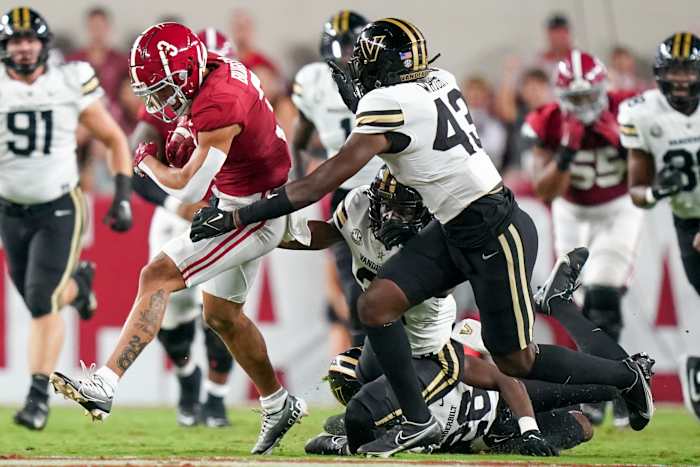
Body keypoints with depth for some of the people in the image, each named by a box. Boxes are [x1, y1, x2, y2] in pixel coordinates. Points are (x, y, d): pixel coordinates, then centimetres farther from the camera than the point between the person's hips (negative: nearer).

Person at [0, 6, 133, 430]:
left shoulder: (71, 85, -7)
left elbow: (115, 140, 4)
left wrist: (123, 197, -4)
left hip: (59, 209, -3)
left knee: (43, 303, -16)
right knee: (42, 303, 15)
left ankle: (39, 396, -9)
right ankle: (77, 283, 50)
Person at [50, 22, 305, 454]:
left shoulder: (217, 106, -29)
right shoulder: (217, 69, -2)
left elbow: (188, 188, -27)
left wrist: (147, 161, -8)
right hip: (238, 205, 10)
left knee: (158, 277, -18)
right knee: (222, 315, 21)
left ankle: (104, 387, -25)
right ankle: (280, 407, 35)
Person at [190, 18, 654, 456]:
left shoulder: (388, 105, -22)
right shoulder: (439, 81, 0)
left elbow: (321, 183, -23)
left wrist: (237, 217, -22)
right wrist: (358, 99, 17)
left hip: (495, 233, -9)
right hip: (454, 231, 9)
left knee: (517, 361, 5)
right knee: (376, 305, -1)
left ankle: (627, 376, 25)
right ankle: (418, 422, 6)